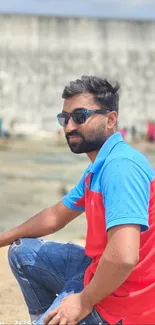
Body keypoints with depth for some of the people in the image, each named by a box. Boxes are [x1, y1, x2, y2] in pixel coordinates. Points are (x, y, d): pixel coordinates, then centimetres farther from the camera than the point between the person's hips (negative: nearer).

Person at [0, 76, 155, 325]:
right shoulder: (98, 168, 9)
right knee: (23, 252, 20)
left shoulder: (120, 165, -24)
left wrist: (84, 302, -21)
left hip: (118, 298, -10)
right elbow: (55, 216, 25)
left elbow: (124, 257, -35)